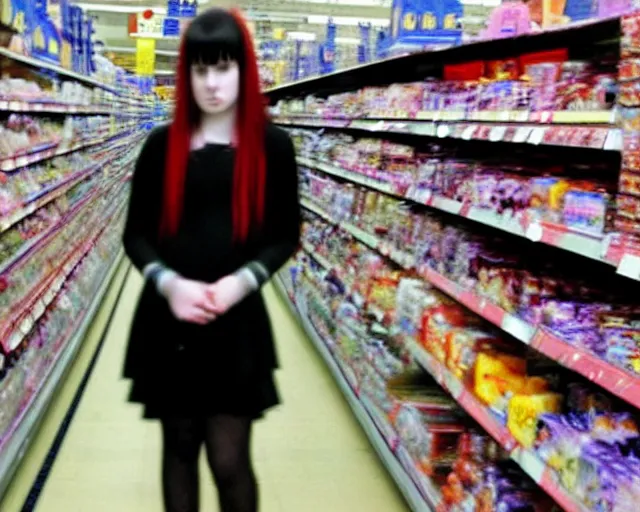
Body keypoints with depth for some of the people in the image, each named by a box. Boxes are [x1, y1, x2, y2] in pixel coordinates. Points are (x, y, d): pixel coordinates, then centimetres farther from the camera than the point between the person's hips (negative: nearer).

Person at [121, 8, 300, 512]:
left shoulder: (272, 145, -1)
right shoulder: (163, 144, 3)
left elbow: (286, 235, 1)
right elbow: (136, 233, 4)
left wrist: (239, 283, -15)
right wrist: (169, 283, -14)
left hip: (238, 322, -2)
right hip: (167, 319, 2)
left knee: (229, 461, 0)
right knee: (179, 446, 15)